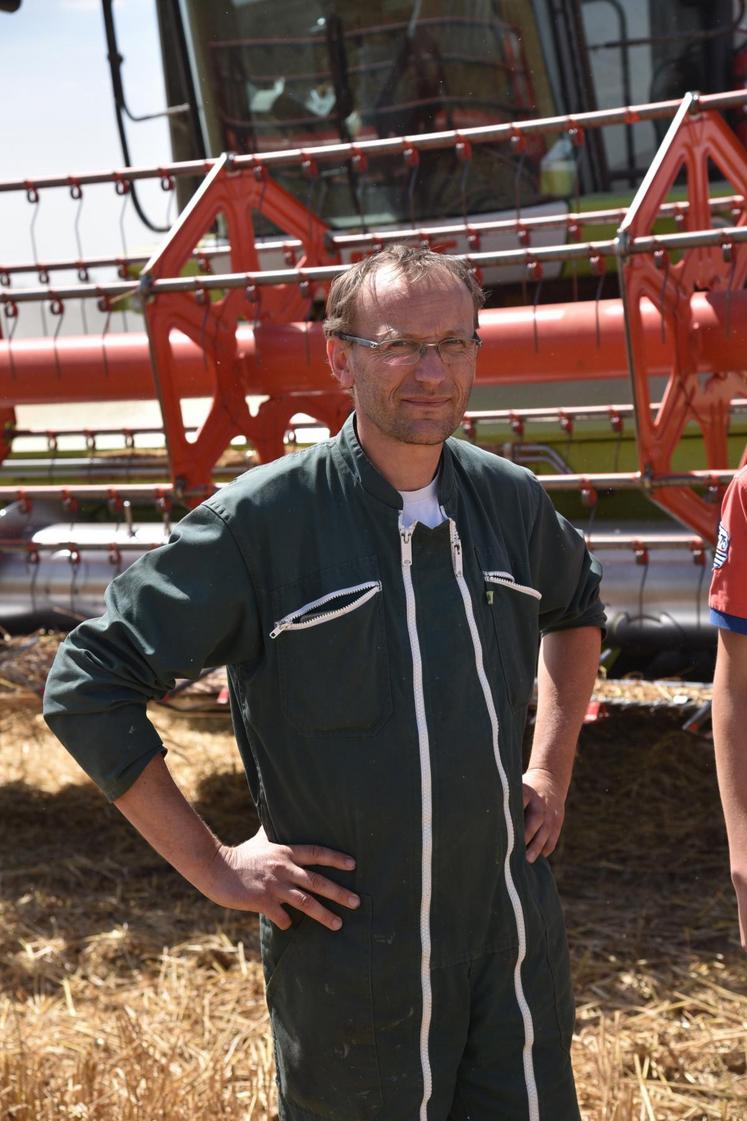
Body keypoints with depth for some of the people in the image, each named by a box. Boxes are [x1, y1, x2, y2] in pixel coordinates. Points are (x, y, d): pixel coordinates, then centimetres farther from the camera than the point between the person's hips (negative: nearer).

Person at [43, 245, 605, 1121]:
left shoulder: (508, 500, 2)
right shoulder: (260, 522, -14)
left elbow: (576, 605, 26)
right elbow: (87, 688, -12)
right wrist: (212, 866, -11)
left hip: (518, 944, 5)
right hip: (354, 969, -4)